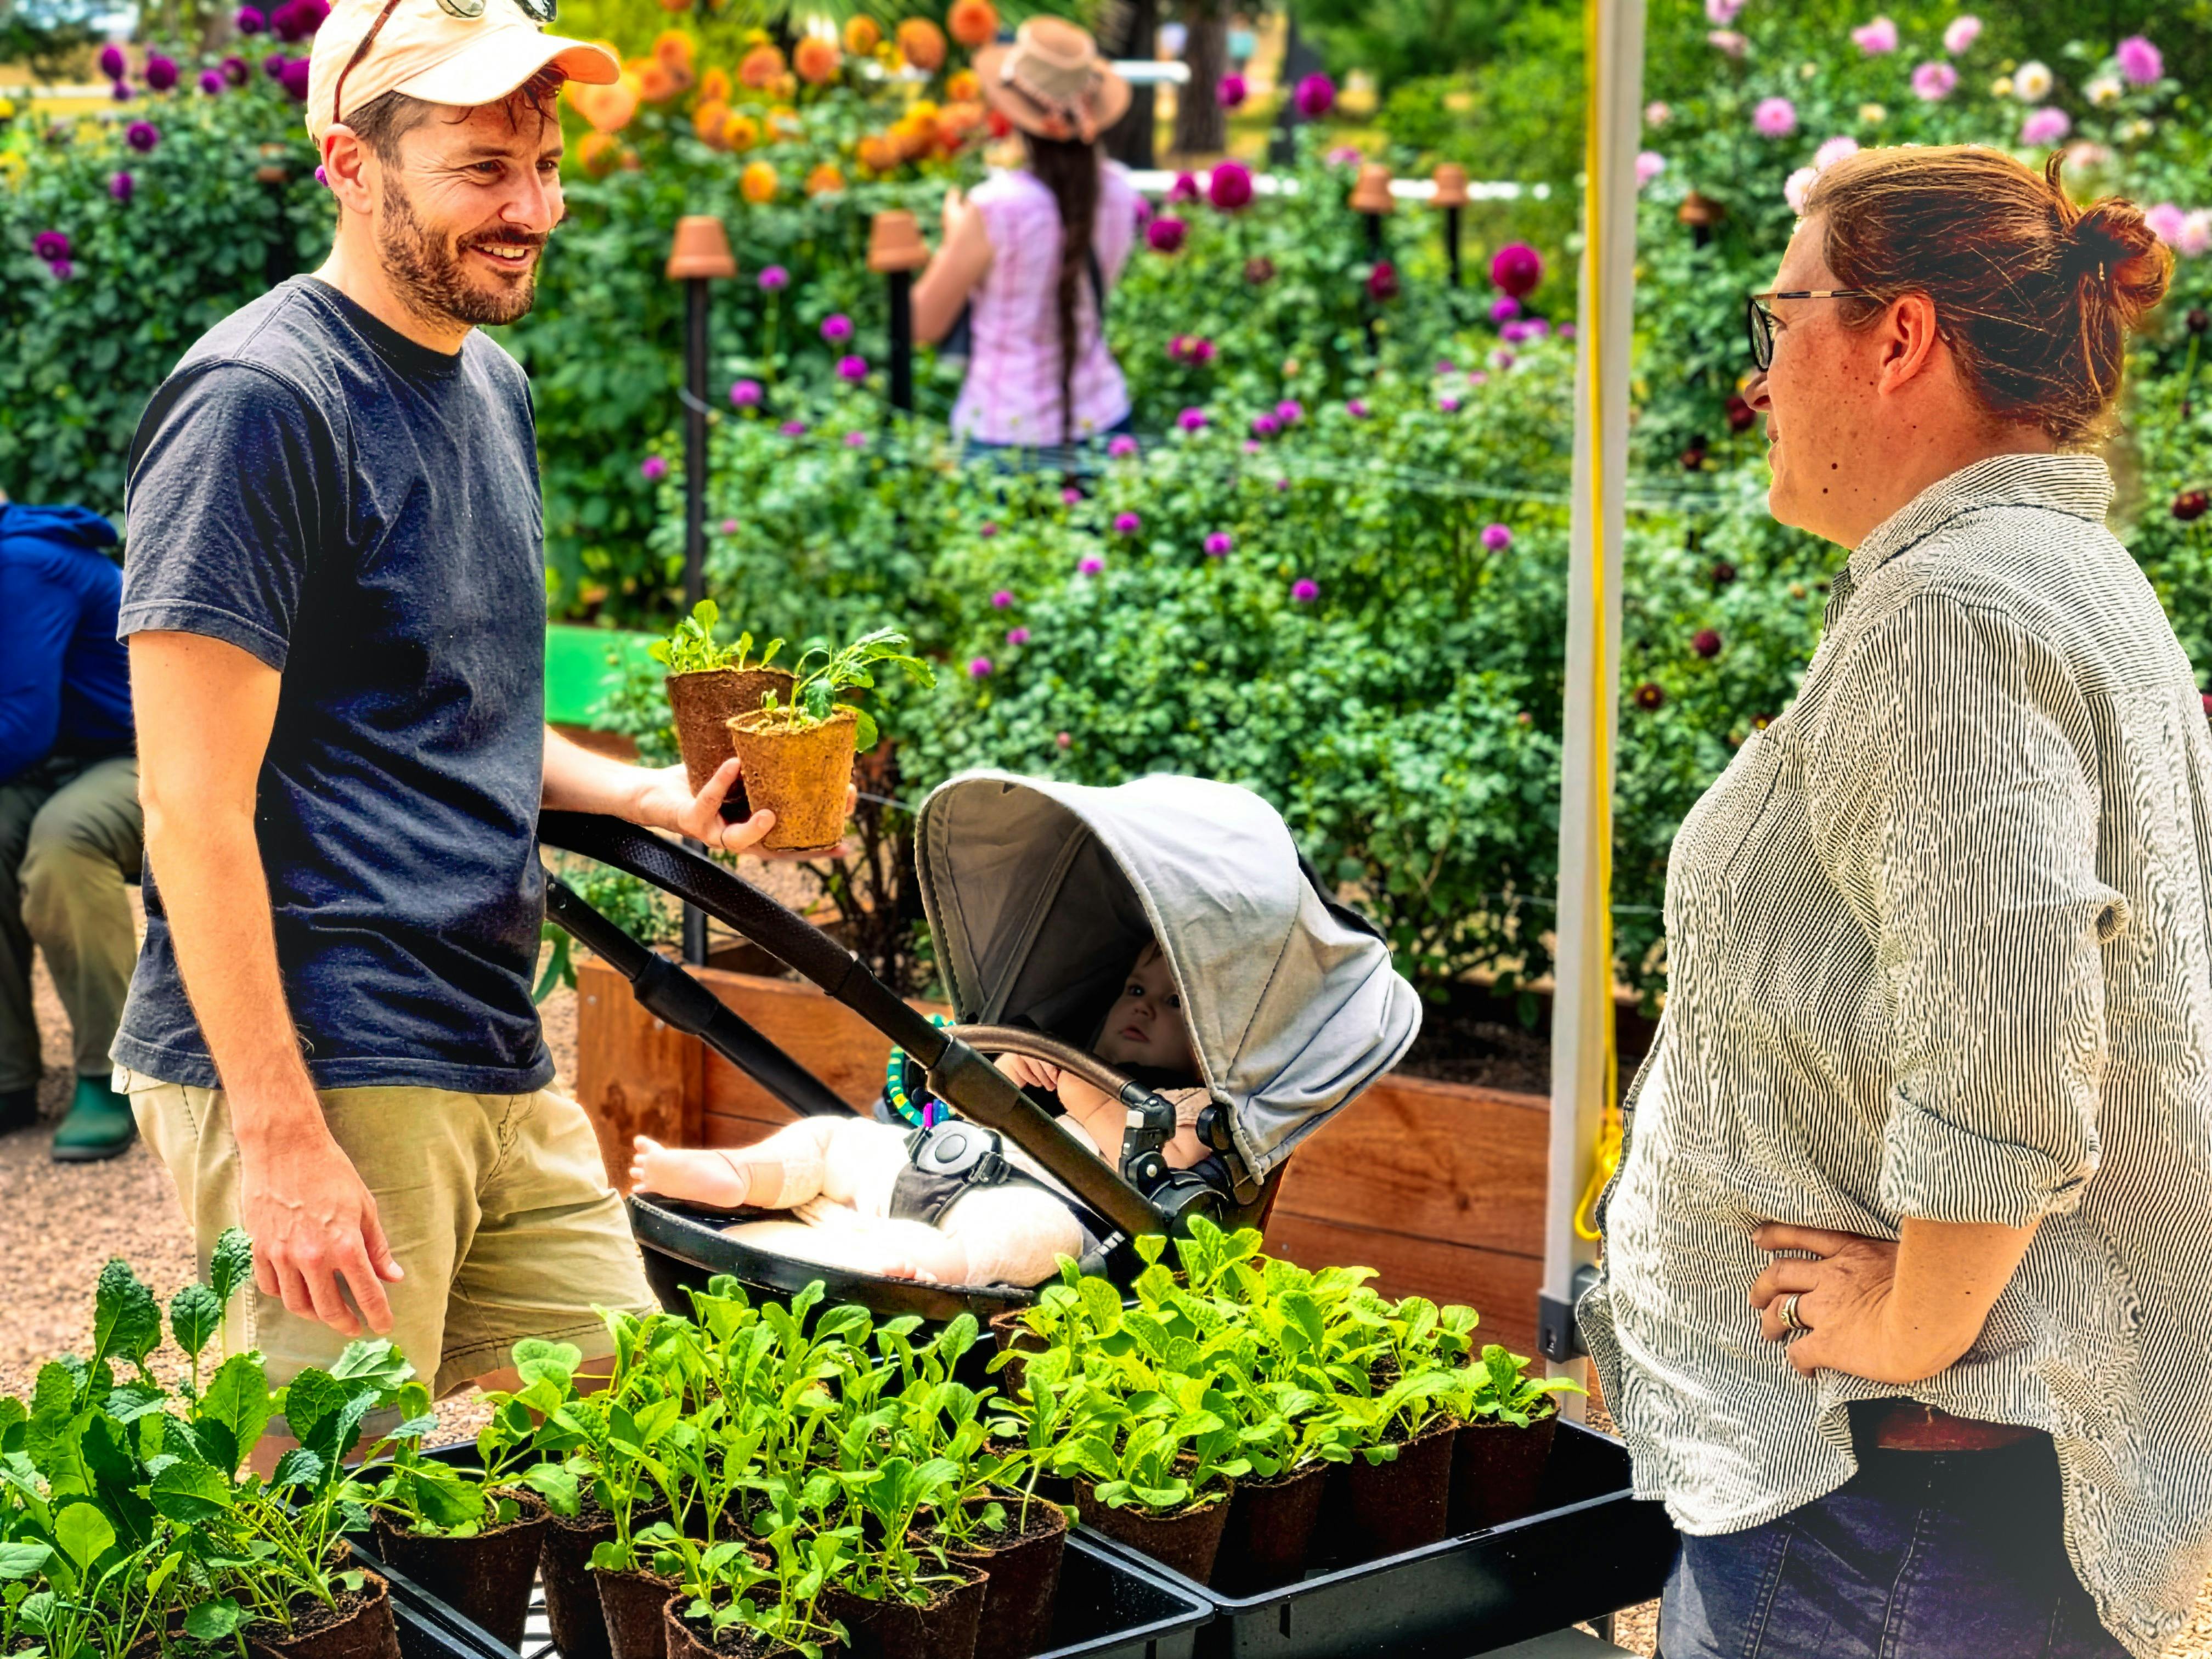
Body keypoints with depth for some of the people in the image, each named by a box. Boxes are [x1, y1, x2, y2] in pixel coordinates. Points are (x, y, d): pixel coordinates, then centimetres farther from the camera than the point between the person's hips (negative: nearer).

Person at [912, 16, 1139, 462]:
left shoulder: (994, 210, -19)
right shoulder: (1119, 192, -2)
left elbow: (925, 324, -7)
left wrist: (952, 238, 10)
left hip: (1006, 435, -5)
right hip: (1102, 421, 5)